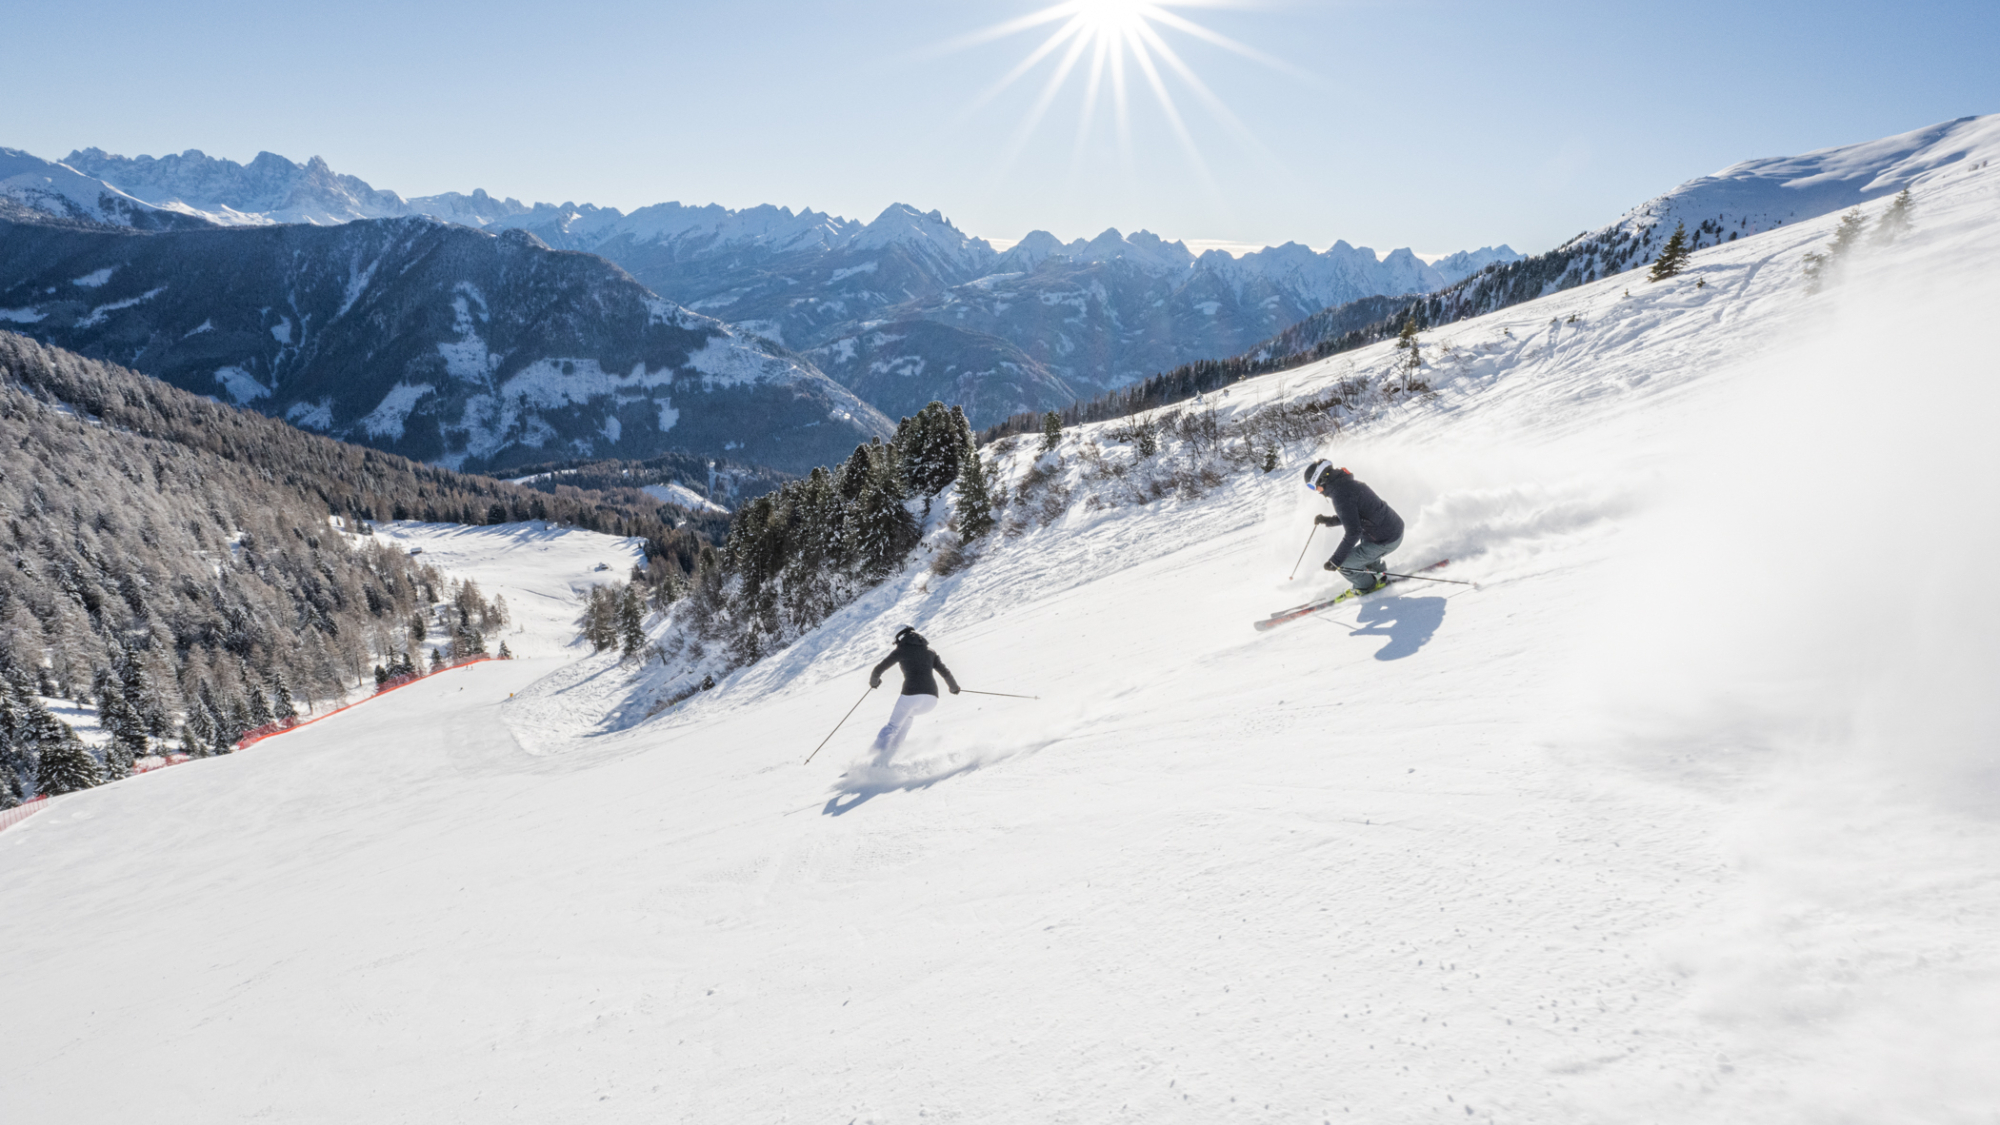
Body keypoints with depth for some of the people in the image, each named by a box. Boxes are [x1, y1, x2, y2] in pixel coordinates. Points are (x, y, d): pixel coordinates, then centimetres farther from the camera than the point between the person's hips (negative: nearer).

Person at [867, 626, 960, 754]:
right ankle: (894, 747, 31)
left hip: (911, 695, -4)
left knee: (893, 726, 19)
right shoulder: (930, 651, 21)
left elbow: (878, 669, 10)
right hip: (932, 697, 4)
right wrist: (954, 687, 37)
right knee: (908, 715, 35)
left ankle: (880, 750, 7)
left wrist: (874, 681, 31)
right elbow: (945, 672, 18)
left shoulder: (902, 650, 10)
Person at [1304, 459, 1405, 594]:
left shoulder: (1341, 495, -23)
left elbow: (1353, 532, -26)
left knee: (1343, 564, 1)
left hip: (1385, 541, -10)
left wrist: (1336, 561, -21)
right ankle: (1379, 572, 42)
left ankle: (1367, 586, 23)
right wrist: (1326, 520, 16)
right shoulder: (1347, 483, 8)